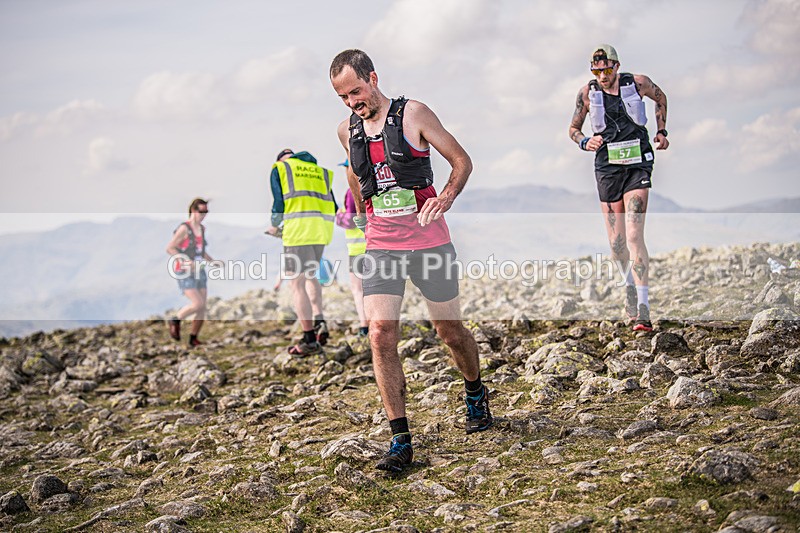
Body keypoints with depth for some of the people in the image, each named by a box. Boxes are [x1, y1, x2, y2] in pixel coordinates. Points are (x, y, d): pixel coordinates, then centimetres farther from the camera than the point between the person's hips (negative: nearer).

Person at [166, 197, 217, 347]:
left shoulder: (202, 228, 10)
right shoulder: (184, 228, -14)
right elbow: (169, 248, -15)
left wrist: (213, 261, 8)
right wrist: (187, 262, -23)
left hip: (199, 272, 7)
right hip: (184, 273, -7)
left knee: (202, 308, 2)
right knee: (197, 304, -19)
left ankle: (193, 339, 15)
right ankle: (175, 320, 6)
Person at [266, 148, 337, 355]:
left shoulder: (279, 168, 11)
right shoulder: (321, 171, 23)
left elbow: (279, 203, 0)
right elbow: (333, 206, 16)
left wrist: (274, 226, 17)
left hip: (297, 228, -5)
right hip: (322, 229, 5)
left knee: (297, 282, -1)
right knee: (310, 275, 23)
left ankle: (310, 339, -4)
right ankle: (319, 322, 6)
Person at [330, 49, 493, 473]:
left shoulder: (413, 114, -6)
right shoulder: (347, 131, 7)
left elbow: (462, 160, -3)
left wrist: (447, 196, -20)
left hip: (429, 242, -3)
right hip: (381, 247, 3)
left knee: (450, 332, 9)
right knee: (380, 336, -13)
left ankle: (475, 394, 41)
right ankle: (400, 441, -9)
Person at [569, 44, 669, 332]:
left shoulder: (638, 83, -3)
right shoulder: (587, 93, -1)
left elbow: (660, 97, 19)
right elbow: (573, 128, 11)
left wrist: (661, 131, 15)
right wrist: (584, 142, -10)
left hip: (637, 166, -2)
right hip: (607, 168, 2)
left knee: (634, 236, -15)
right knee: (616, 241, 6)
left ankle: (643, 308, -19)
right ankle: (630, 282, 36)